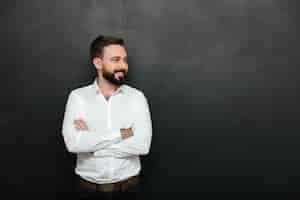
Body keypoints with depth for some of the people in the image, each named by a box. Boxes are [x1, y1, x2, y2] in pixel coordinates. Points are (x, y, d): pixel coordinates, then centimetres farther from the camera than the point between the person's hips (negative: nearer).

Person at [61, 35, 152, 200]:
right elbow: (73, 143, -18)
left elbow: (142, 145, -16)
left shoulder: (137, 97, -5)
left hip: (128, 186, 0)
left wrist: (90, 140, -16)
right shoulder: (78, 96, -5)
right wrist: (120, 134, -17)